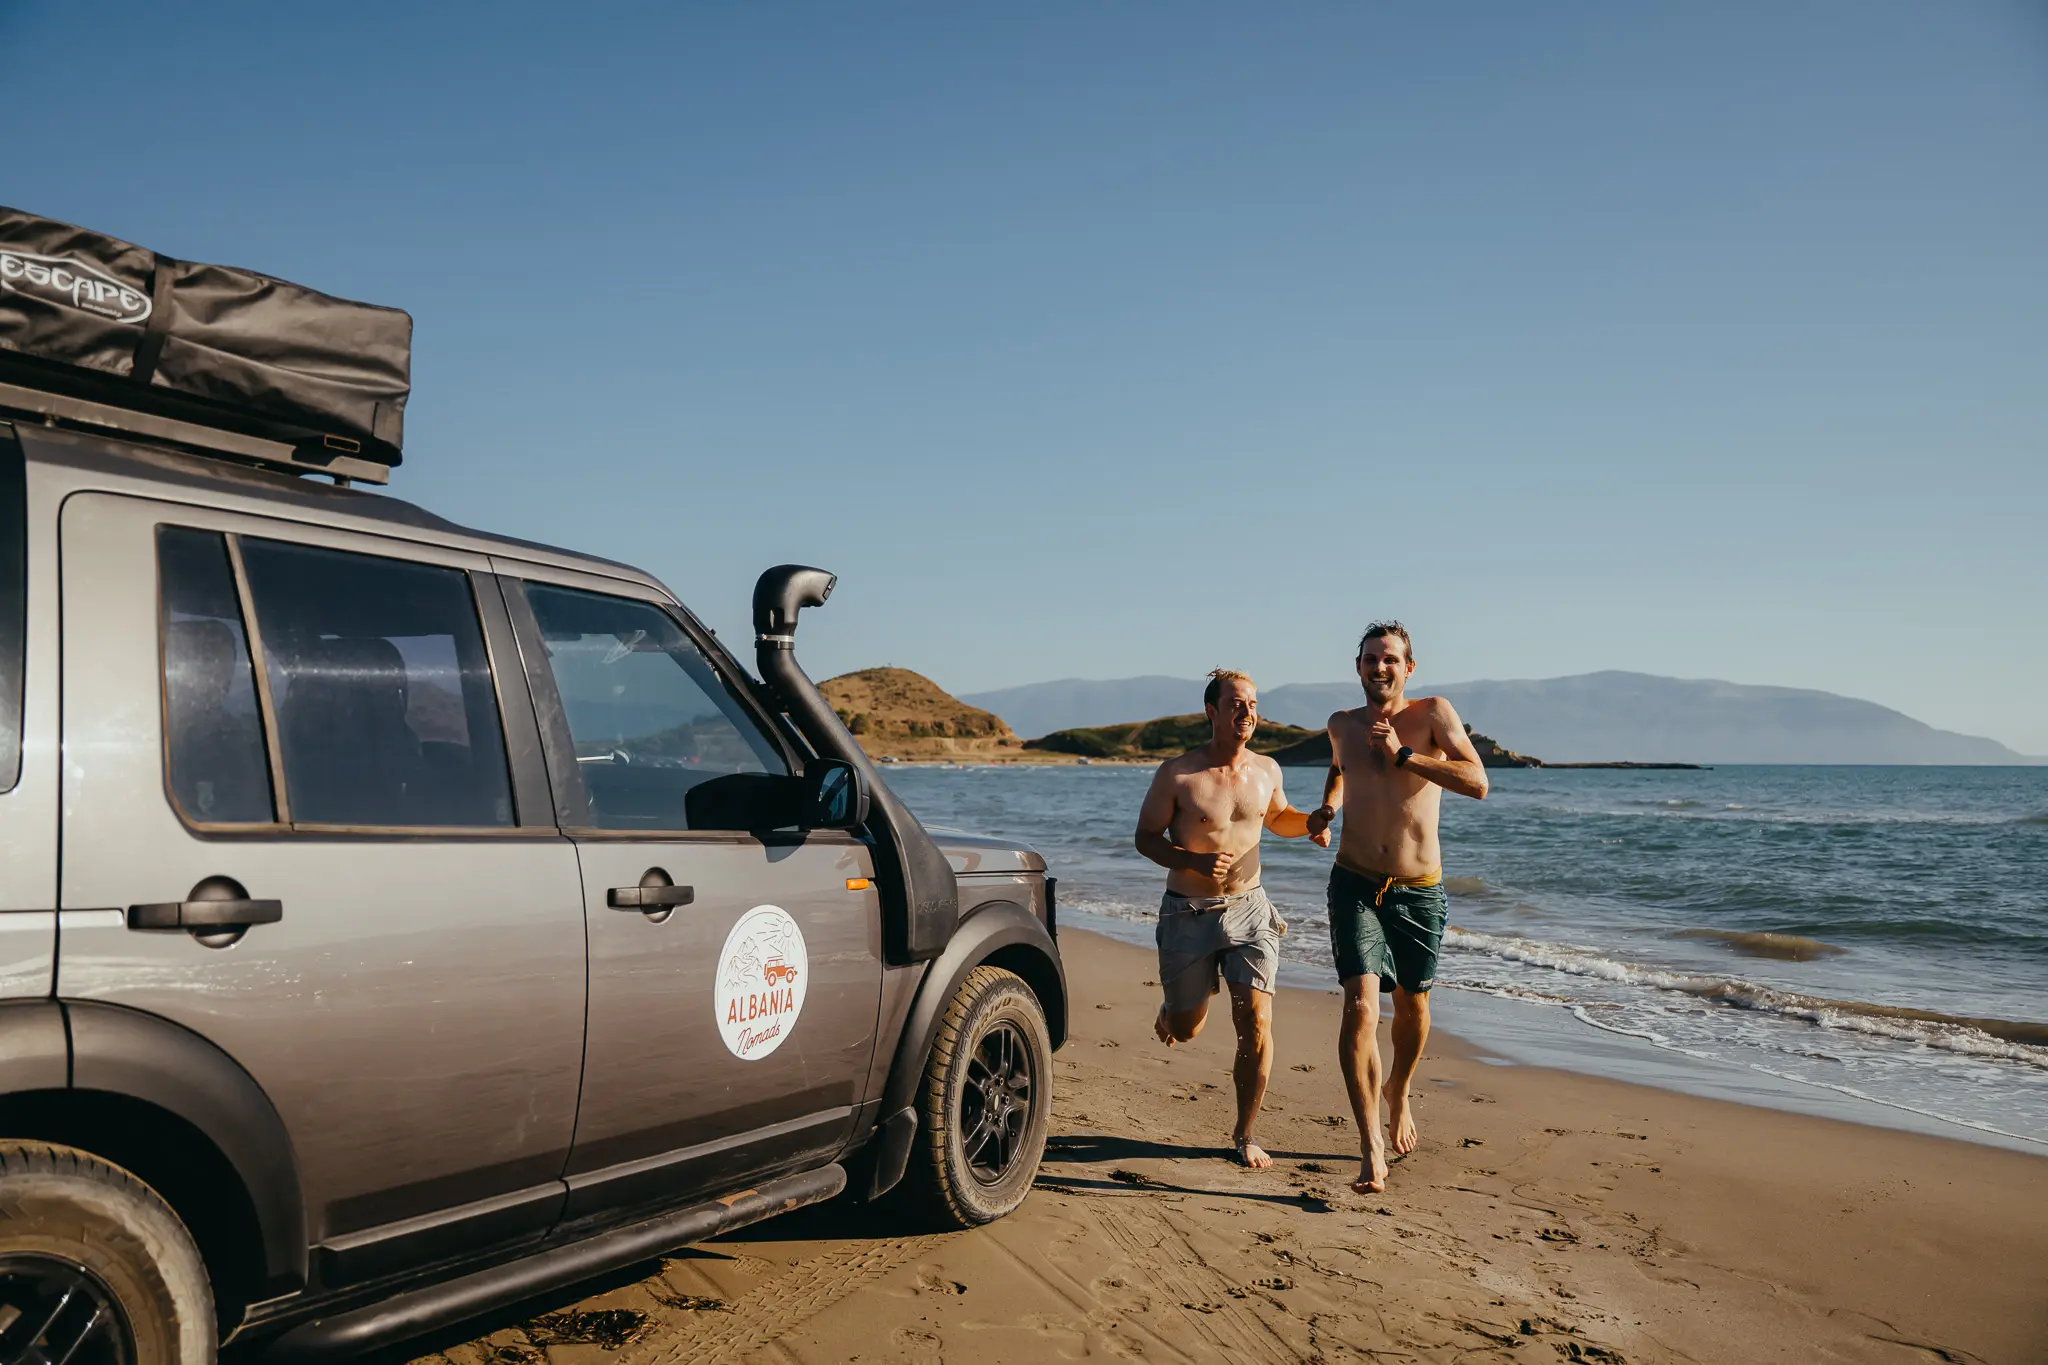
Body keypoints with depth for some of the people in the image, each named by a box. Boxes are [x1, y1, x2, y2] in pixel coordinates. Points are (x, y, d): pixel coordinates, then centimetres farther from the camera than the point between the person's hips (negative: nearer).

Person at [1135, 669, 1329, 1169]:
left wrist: (1311, 822, -1)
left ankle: (1244, 1134, 10)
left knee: (1256, 1023, -9)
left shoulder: (1266, 770, 1)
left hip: (1249, 908, 3)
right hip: (1189, 915, -2)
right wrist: (1195, 860, -22)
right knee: (1186, 1029, 11)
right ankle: (1171, 1008, 52)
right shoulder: (1177, 773, -13)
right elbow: (1145, 837, -5)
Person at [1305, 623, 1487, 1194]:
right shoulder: (1342, 725, 5)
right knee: (1360, 1005, -15)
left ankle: (1398, 1094, 45)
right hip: (1356, 885, 1)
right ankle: (1370, 1144, -11)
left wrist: (1401, 755, -21)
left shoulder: (1433, 714, -5)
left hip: (1419, 890, 0)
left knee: (1412, 1006, 17)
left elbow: (1478, 784, -18)